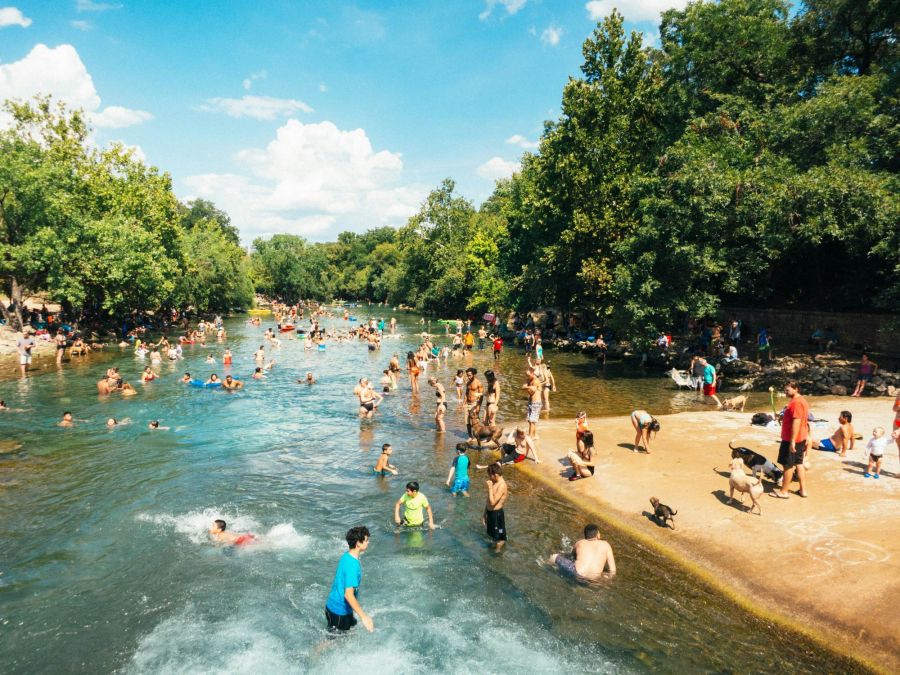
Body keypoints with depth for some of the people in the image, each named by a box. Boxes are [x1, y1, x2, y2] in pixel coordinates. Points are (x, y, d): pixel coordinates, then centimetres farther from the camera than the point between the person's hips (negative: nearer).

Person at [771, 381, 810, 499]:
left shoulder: (796, 403, -21)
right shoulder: (802, 401, 13)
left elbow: (796, 422, -26)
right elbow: (804, 420, 21)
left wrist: (792, 441, -26)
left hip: (791, 439, -10)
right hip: (800, 438, 10)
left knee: (788, 465, -1)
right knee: (799, 464, 15)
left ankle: (783, 492, 7)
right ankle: (803, 490, 20)